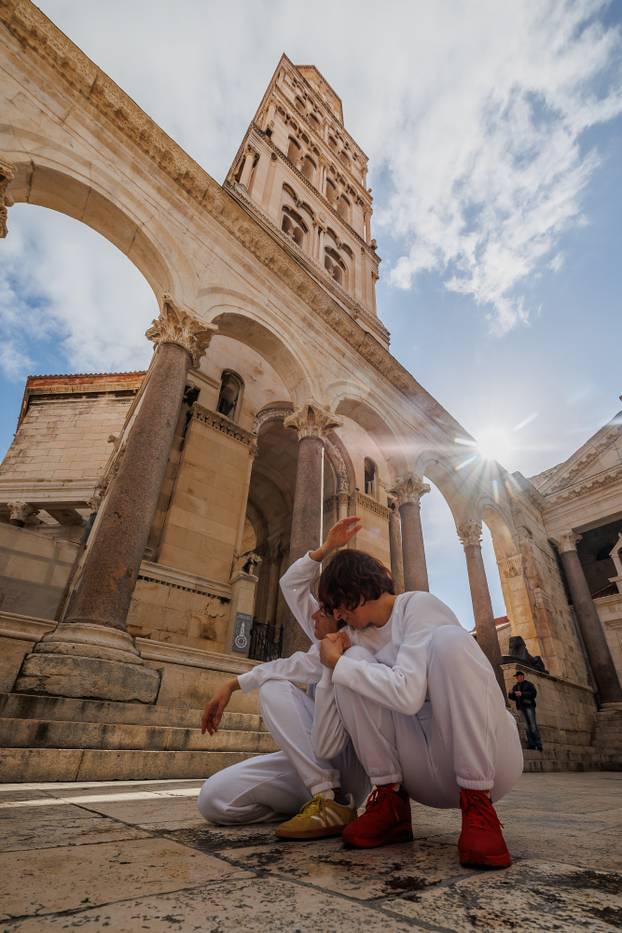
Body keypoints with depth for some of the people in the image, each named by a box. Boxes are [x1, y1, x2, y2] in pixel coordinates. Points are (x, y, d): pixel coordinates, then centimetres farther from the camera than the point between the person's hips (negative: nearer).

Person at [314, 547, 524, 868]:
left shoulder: (419, 605, -10)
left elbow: (407, 694, -29)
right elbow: (326, 746, 2)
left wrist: (339, 664, -16)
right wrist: (331, 667, -8)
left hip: (488, 760, -5)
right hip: (429, 777, 5)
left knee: (448, 640, -28)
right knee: (354, 672, -12)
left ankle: (478, 805, -19)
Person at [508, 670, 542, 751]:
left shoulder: (529, 684, 6)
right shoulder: (515, 686, 21)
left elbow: (534, 693, -9)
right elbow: (513, 697, 20)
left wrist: (522, 694, -17)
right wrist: (510, 693, -3)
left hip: (529, 705, -4)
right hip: (521, 707, 5)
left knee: (533, 725, -10)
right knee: (527, 726, -1)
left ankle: (538, 745, -9)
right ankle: (531, 744, -4)